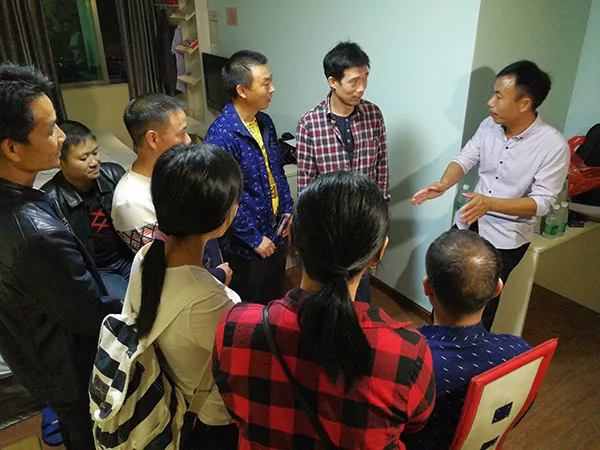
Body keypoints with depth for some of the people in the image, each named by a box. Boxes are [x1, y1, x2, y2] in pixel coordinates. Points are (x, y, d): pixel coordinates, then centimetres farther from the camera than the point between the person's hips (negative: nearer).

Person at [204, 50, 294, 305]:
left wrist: (287, 210, 4)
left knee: (275, 302, 25)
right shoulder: (221, 136, -25)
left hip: (276, 235, 7)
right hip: (247, 246, -7)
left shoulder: (265, 123, 1)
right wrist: (254, 239, -17)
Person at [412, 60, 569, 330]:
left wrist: (490, 203, -35)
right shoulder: (489, 126, -5)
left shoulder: (553, 146, -20)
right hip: (468, 224, 5)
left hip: (506, 237, -5)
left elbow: (542, 202, -21)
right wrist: (444, 185, -25)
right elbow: (465, 159, -3)